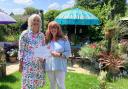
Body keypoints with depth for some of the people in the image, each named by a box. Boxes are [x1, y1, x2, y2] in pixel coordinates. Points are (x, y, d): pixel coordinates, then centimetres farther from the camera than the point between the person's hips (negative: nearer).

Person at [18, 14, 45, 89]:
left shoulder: (42, 35, 7)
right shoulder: (25, 34, -5)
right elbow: (21, 50, -5)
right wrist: (20, 64, -7)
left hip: (39, 64, 4)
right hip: (28, 63, -4)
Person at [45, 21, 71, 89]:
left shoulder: (64, 40, -1)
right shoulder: (48, 41, 12)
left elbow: (68, 53, -6)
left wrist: (59, 54, -18)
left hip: (60, 67, -4)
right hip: (49, 67, 5)